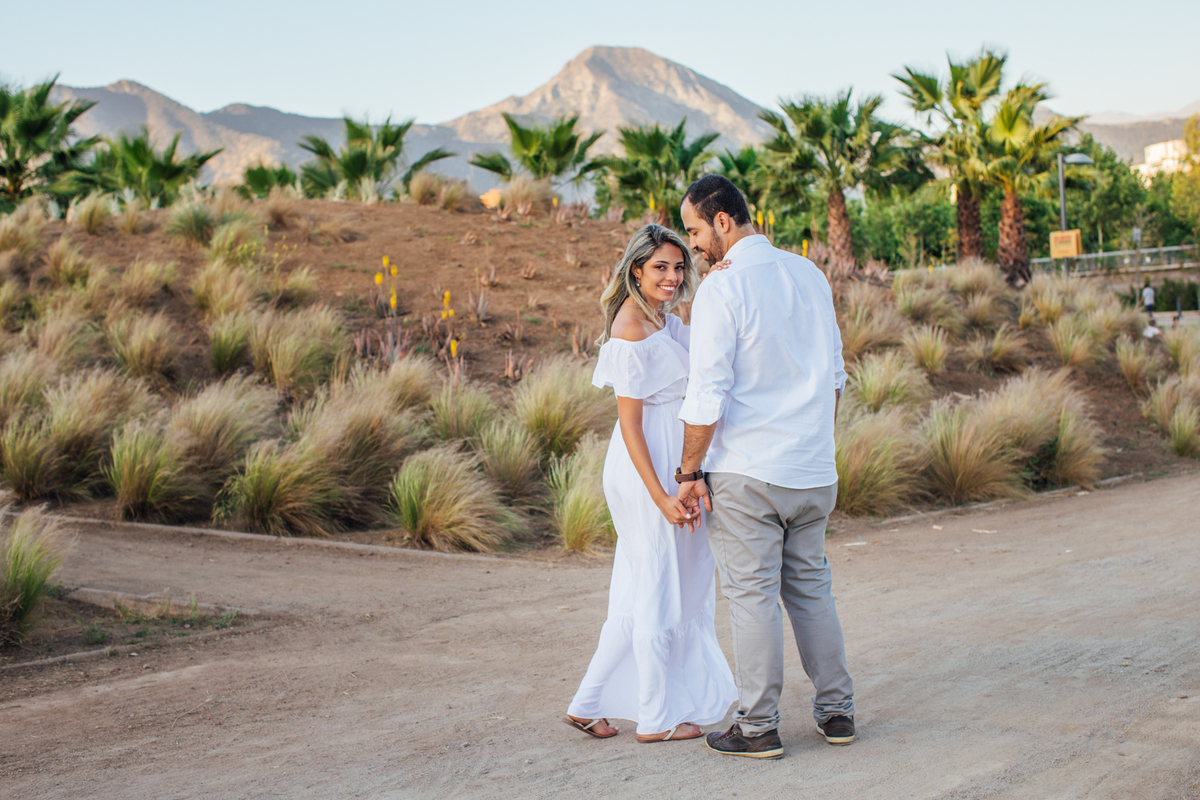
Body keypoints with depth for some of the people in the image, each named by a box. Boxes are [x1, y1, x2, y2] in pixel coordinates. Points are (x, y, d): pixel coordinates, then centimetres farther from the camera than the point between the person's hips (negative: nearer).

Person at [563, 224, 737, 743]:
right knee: (660, 593, 1)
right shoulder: (631, 332, -17)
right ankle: (657, 717, 14)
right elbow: (630, 425, -19)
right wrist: (662, 497, -21)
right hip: (649, 471, -10)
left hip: (673, 464, 10)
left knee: (638, 592, 14)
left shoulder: (663, 319, 11)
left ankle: (588, 705, 20)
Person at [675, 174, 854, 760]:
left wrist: (688, 473, -7)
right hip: (813, 470, 7)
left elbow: (707, 397, -16)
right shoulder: (809, 276, 9)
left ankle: (758, 727, 5)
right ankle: (836, 711, 20)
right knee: (811, 587, 16)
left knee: (752, 596, 0)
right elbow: (834, 376, 16)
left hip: (746, 471, -7)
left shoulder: (722, 291, -13)